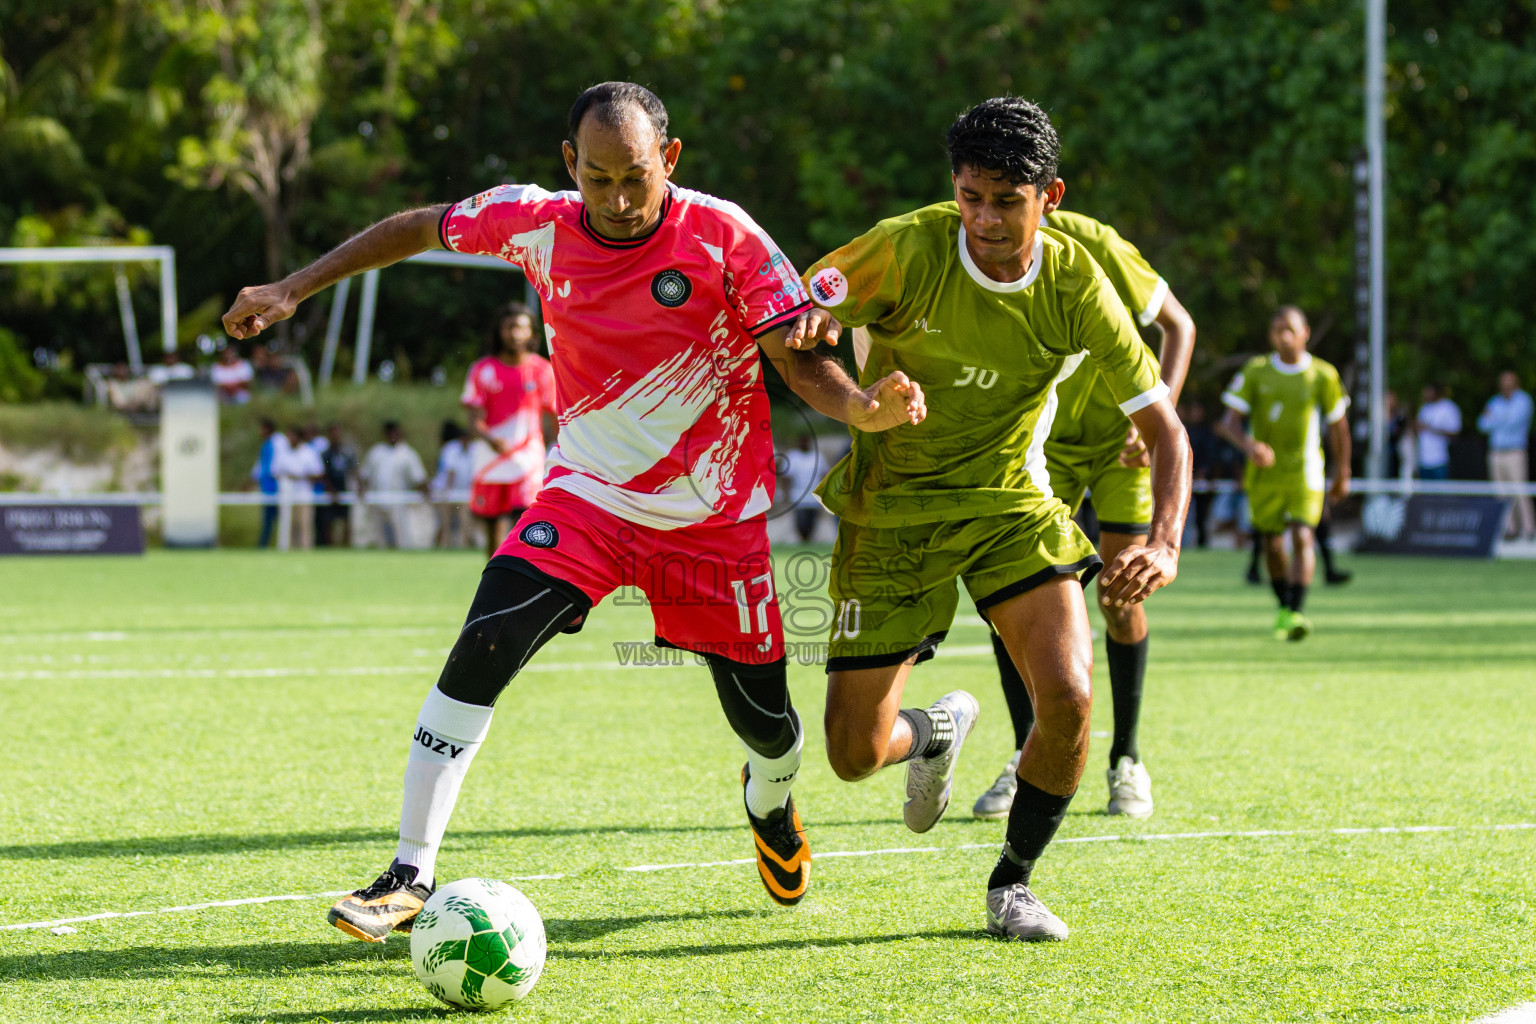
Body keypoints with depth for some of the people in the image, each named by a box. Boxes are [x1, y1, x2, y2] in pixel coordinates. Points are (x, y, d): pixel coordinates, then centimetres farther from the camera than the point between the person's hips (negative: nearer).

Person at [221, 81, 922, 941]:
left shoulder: (724, 237, -17)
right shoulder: (537, 223, -10)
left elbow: (801, 359, -16)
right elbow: (424, 227, 7)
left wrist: (864, 408, -38)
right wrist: (295, 289, 8)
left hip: (716, 522, -1)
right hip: (587, 496, 1)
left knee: (766, 724, 7)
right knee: (481, 651, -21)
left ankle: (771, 805, 47)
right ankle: (412, 877, -15)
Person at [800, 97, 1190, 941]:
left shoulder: (1076, 287, -13)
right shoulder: (907, 249, -19)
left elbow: (1163, 428, -8)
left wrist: (1164, 544, -24)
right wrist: (865, 402, -35)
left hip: (1010, 503, 1)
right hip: (889, 510, -1)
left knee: (1068, 697, -21)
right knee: (856, 756, -2)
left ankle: (1013, 882, 5)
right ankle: (936, 732, 37)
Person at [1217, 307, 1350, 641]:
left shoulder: (1322, 375, -1)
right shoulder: (1256, 371, 0)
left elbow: (1338, 426, 10)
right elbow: (1230, 422, -4)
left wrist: (1342, 474, 17)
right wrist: (1249, 445, -26)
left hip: (1304, 472, -2)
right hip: (1264, 473, 2)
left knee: (1302, 538, -18)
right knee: (1272, 544, 9)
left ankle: (1295, 614, -25)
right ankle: (1284, 607, 31)